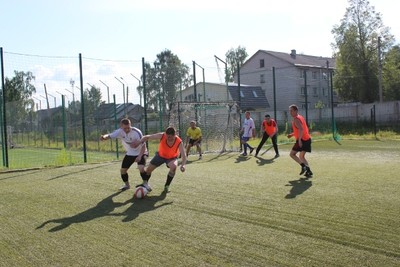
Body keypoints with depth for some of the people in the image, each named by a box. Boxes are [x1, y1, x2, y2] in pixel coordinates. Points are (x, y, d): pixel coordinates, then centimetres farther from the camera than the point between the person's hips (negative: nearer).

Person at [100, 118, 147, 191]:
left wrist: (140, 156, -33)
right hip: (130, 153, 5)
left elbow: (143, 145, -23)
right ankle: (127, 185, 29)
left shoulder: (136, 132, -29)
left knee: (141, 168, -26)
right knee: (123, 170, 3)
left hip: (140, 153, -5)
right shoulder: (120, 131, -18)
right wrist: (104, 137, -52)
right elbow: (110, 136, -27)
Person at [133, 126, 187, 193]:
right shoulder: (162, 136, -30)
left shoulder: (179, 142, -32)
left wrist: (183, 164, -53)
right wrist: (139, 142, -41)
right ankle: (145, 183, 36)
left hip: (172, 158, -2)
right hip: (160, 155, 2)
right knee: (149, 169, 5)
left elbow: (183, 155, -34)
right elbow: (147, 137, -25)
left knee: (174, 167, -32)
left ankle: (167, 186, -11)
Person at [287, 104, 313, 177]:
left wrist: (299, 139, -28)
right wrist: (292, 134, 24)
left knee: (292, 154, -2)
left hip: (302, 140, -9)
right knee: (301, 156, 18)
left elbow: (301, 129, -26)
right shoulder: (300, 117, 18)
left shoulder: (296, 119, -12)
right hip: (307, 139, 9)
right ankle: (308, 171, 10)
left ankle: (303, 166, -13)